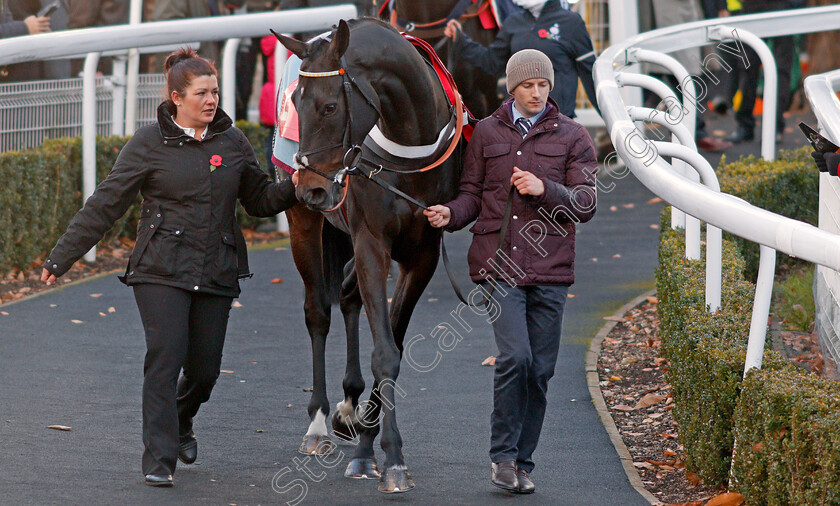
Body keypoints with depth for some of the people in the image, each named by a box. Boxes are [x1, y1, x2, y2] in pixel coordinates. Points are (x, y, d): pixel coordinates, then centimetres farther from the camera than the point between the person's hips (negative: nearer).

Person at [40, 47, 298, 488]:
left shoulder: (232, 142, 8)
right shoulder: (150, 145, -2)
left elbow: (260, 200, 17)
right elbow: (105, 204, 0)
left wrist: (293, 188, -4)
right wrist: (61, 257, 0)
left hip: (216, 273, 3)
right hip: (161, 270, -3)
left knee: (205, 368, 4)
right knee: (165, 355, -16)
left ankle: (180, 422, 36)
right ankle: (159, 459, -11)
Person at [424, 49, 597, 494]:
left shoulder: (572, 137, 7)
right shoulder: (486, 133, 10)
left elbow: (585, 204, 1)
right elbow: (473, 192, 12)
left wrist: (543, 189, -15)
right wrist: (451, 214, -9)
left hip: (550, 270, 1)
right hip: (499, 265, -1)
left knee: (540, 369, 4)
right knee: (515, 356, -17)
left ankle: (522, 462, 16)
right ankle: (503, 455, -4)